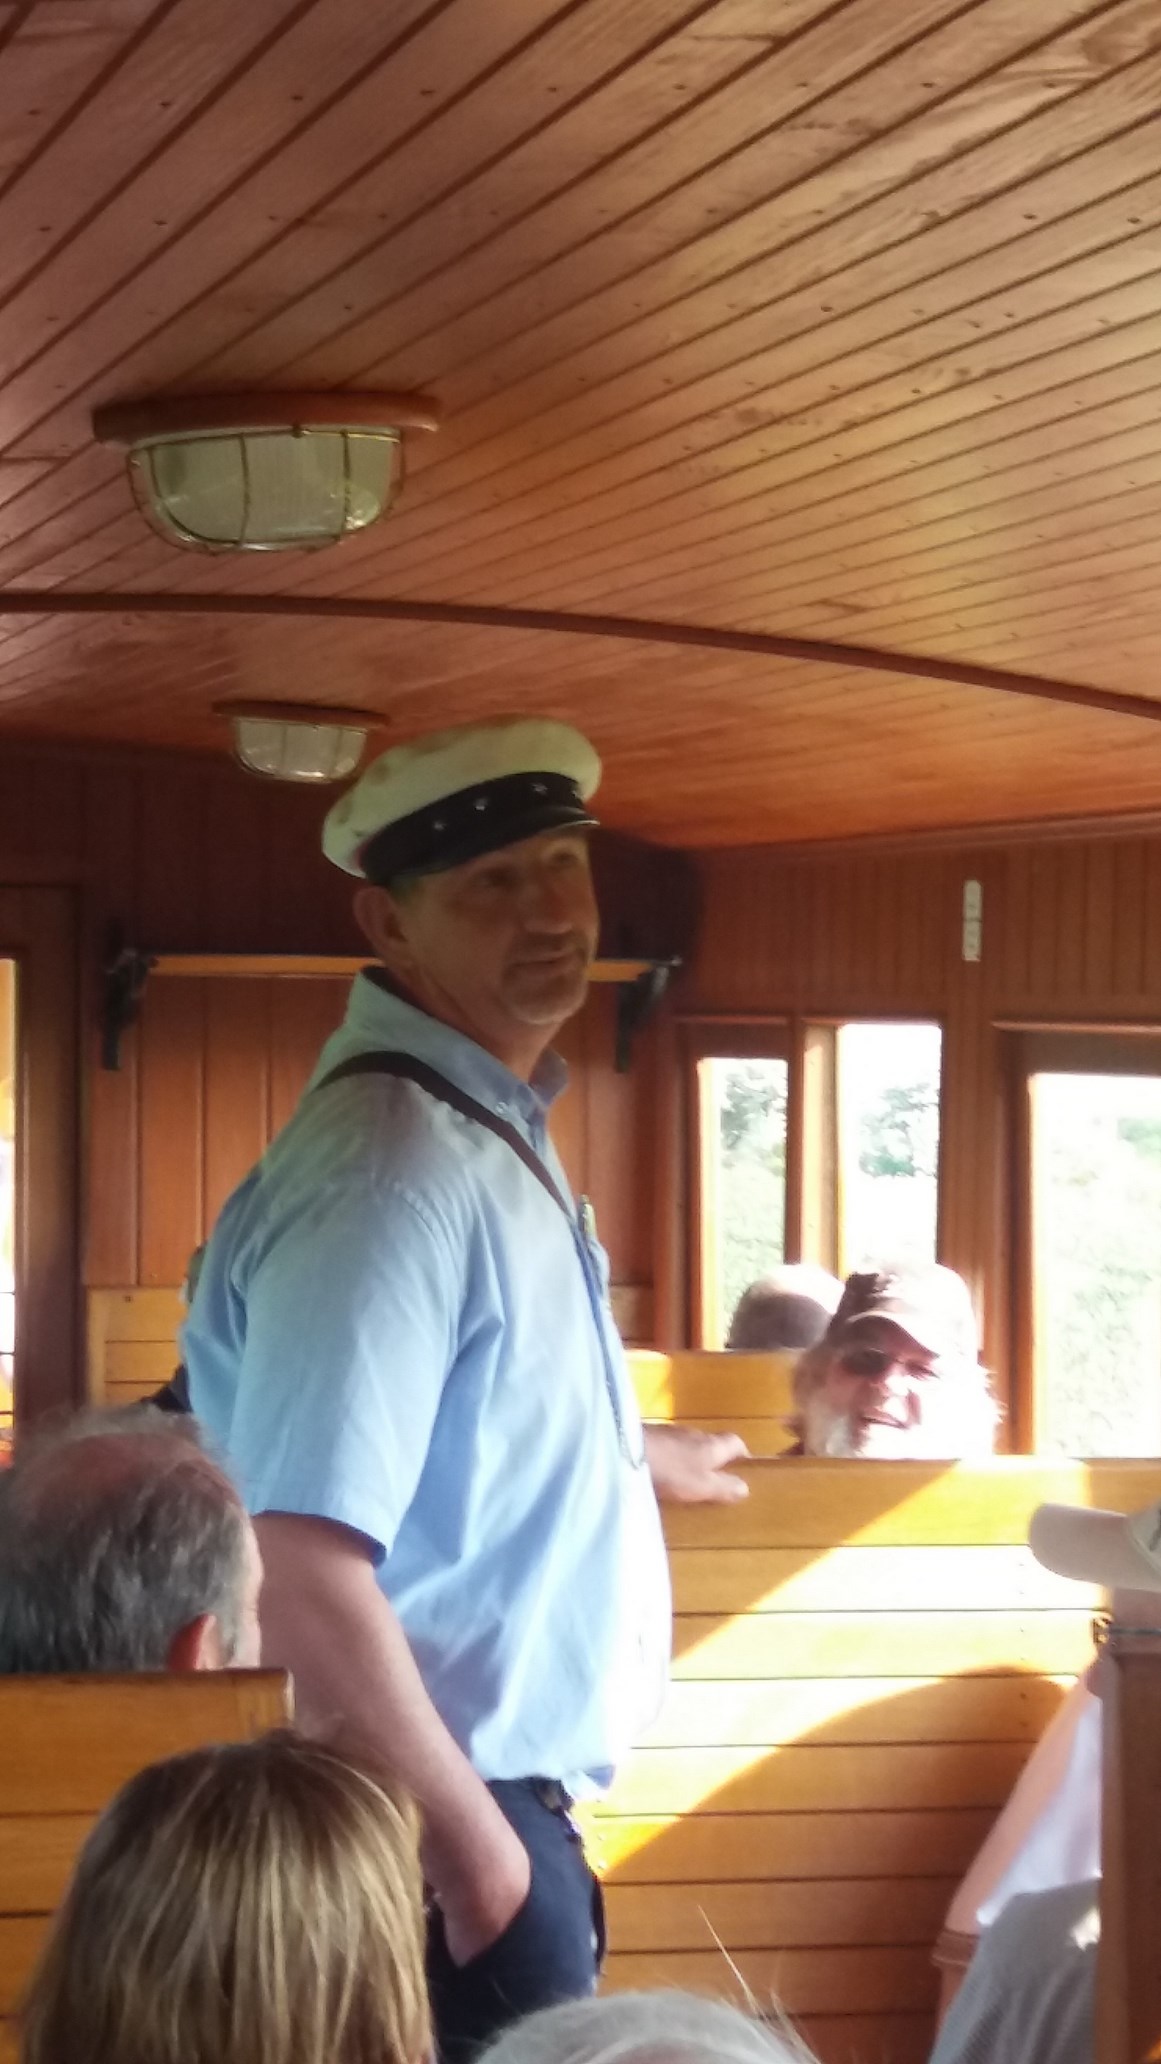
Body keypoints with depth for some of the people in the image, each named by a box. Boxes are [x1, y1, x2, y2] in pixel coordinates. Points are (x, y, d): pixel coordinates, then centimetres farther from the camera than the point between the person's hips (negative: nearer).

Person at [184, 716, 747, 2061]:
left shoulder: (490, 1120, 9)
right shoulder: (394, 1167, -24)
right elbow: (297, 1578, -32)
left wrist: (637, 1453, 43)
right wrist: (473, 1848, -25)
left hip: (497, 1795, 10)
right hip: (436, 1825, -10)